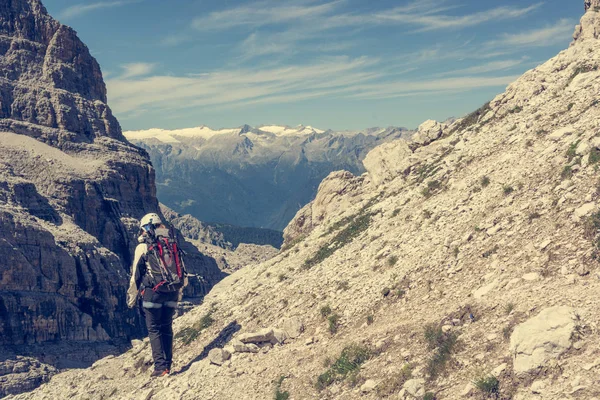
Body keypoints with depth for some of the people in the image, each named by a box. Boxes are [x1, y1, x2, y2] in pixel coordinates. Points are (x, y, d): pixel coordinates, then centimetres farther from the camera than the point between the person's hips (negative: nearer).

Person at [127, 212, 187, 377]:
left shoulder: (143, 246, -2)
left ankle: (160, 366, -4)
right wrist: (179, 293, 24)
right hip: (172, 292, 5)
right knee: (167, 328, 13)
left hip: (153, 291, -5)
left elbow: (136, 275, -1)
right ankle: (168, 364, 15)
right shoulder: (173, 244, 12)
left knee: (154, 329, 2)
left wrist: (132, 297, 8)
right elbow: (182, 271, 14)